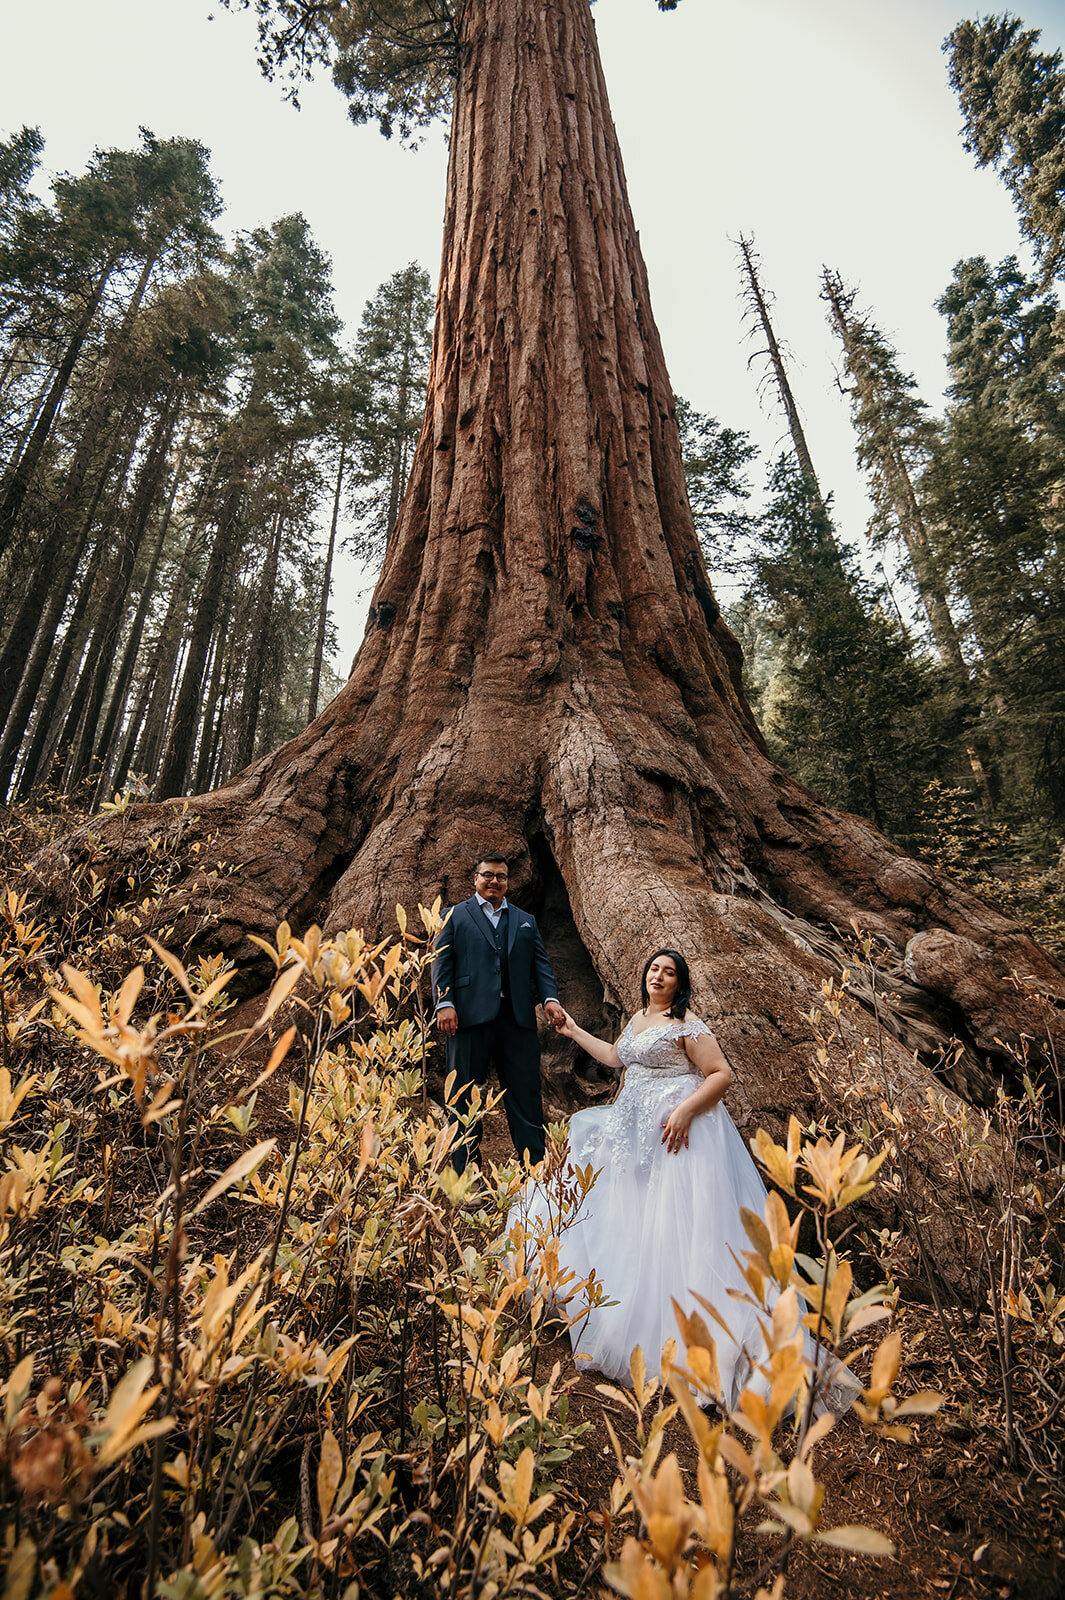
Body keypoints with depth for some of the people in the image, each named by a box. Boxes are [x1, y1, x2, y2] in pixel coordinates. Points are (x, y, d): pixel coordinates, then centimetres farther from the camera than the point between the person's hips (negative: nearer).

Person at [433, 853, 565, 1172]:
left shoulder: (526, 921, 21)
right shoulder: (454, 916, 11)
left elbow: (541, 964, 12)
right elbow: (442, 963, 3)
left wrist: (550, 998, -5)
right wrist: (444, 1003, -11)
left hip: (518, 1016, 3)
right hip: (469, 1015, -2)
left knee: (526, 1095, 5)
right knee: (465, 1097, 6)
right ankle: (465, 1173, 19)